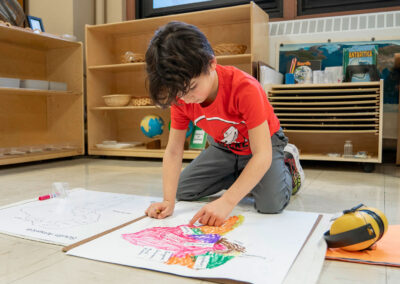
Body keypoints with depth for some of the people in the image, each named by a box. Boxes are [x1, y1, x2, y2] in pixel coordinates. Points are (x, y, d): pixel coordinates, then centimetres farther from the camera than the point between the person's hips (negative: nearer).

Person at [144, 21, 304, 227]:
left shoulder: (245, 88, -38)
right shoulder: (181, 96, -21)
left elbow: (262, 155, -40)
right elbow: (173, 151, -17)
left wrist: (226, 202, -47)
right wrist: (168, 201, -29)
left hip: (263, 141, -5)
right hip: (223, 147, 5)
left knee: (271, 204, -27)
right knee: (182, 191, 1)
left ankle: (287, 166, 6)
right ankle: (241, 175, 18)